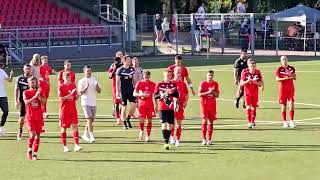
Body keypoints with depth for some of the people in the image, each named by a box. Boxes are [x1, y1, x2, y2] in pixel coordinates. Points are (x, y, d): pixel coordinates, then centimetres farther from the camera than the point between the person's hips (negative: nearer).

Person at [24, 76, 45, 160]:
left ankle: (35, 154, 11)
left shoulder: (39, 91, 10)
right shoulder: (26, 92, 2)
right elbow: (26, 102, -15)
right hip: (30, 116, -3)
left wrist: (39, 96, -21)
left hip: (39, 116, 3)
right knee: (32, 134, -16)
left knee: (38, 135, 3)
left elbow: (43, 101, -3)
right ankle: (29, 150, 5)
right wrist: (35, 96, -25)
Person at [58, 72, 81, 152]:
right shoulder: (61, 87, -6)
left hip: (73, 110, 4)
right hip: (64, 110, -4)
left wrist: (77, 95, -9)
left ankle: (76, 145, -10)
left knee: (75, 126, -6)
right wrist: (70, 94, -21)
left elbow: (76, 98, 14)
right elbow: (61, 99, -14)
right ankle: (65, 146, 12)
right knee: (64, 128, 3)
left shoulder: (73, 85, 9)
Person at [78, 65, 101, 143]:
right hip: (86, 102, -5)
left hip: (93, 103, 5)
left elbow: (99, 91, 8)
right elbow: (80, 93, -10)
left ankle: (85, 134, 25)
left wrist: (97, 86, -12)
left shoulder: (94, 80, 10)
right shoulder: (81, 81, -3)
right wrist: (86, 87, -23)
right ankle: (91, 136, -16)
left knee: (91, 120, 9)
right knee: (89, 119, -14)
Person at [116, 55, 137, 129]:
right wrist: (117, 92, -10)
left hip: (131, 90, 4)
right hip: (123, 91, -4)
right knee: (124, 107, 0)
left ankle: (128, 118, 14)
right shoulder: (120, 70, -6)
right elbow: (117, 81, -6)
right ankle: (124, 123, 10)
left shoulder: (132, 69, 9)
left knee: (134, 104, -7)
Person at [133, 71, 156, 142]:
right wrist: (141, 95, -19)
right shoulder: (139, 83, 1)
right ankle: (141, 131, 22)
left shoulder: (153, 84, 4)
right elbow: (134, 94, 0)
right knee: (141, 120, -7)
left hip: (150, 105, 1)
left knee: (150, 120, 1)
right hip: (142, 104, -1)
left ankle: (148, 135, 11)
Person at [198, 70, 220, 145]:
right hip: (204, 104, -3)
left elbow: (217, 95, 10)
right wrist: (208, 92, -18)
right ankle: (204, 139, -2)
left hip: (212, 105, 3)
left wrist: (213, 92, -11)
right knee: (204, 121, -8)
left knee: (211, 121, 4)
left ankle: (209, 139, 9)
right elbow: (199, 94, -8)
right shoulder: (203, 83, -3)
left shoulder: (215, 84, 7)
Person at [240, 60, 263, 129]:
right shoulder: (245, 72, -6)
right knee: (248, 107, -9)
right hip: (247, 92, -2)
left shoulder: (258, 73, -3)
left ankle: (253, 121, 20)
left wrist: (256, 82, -18)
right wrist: (248, 81, -20)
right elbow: (242, 83, -3)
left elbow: (261, 84, 2)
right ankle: (249, 122, -7)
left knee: (254, 107, 6)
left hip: (255, 92, 2)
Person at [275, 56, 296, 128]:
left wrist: (291, 75, -12)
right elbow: (277, 79, -11)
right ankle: (284, 121, 10)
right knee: (283, 105, 1)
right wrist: (285, 78, -25)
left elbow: (295, 78, 9)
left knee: (291, 104, -7)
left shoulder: (291, 68, 9)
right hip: (283, 88, -2)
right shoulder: (279, 69, -2)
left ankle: (291, 121, -4)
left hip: (291, 88, 2)